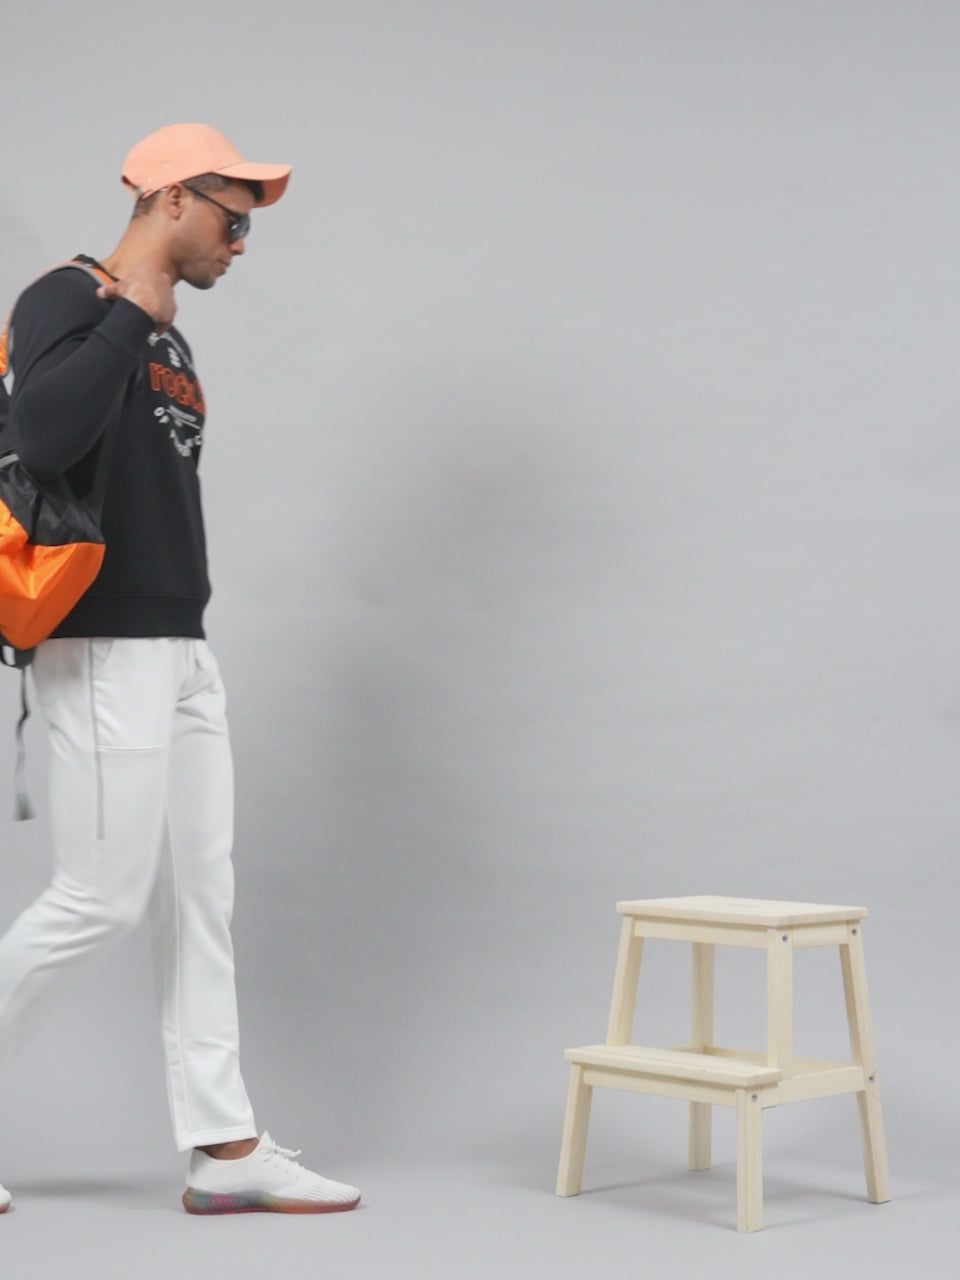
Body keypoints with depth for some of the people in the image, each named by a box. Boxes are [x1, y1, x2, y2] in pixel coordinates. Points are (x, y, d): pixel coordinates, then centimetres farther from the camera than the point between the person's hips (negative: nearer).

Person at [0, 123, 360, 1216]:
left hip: (183, 654, 9)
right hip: (106, 655, -9)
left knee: (199, 899, 7)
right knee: (101, 898, -7)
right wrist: (134, 314, -17)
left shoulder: (165, 338, 18)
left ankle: (224, 1149, 12)